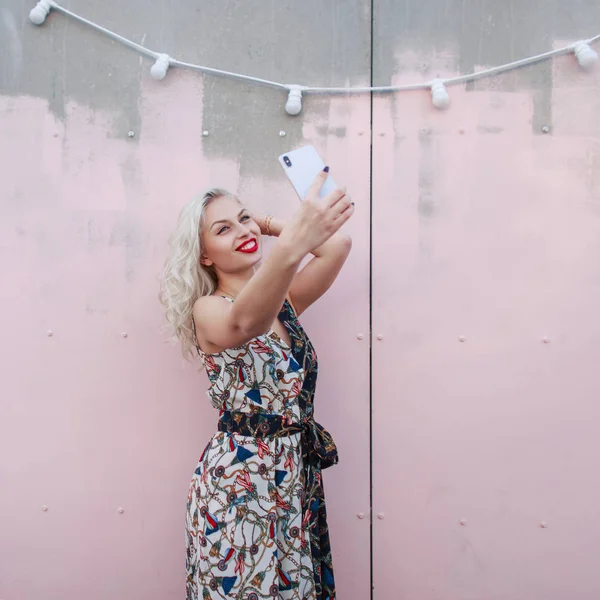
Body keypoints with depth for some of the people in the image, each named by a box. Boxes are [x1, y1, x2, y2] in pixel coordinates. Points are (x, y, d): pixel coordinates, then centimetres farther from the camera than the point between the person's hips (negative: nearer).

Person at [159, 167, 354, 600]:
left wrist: (268, 223, 3)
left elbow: (339, 245, -6)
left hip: (299, 475, 6)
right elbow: (244, 322, -36)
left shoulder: (283, 299, 7)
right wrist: (294, 242, -53)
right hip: (239, 480, -5)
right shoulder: (209, 310, -11)